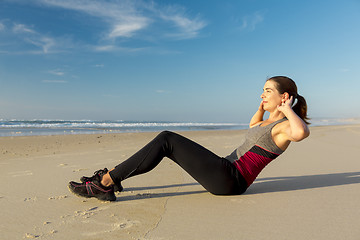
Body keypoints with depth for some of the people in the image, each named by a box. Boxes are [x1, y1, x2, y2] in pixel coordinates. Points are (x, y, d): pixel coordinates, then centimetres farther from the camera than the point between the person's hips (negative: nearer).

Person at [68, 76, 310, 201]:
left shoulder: (285, 126, -8)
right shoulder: (269, 121, 18)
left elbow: (302, 132, -34)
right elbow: (253, 126, 40)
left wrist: (287, 110, -15)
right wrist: (262, 105, 26)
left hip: (230, 180, -9)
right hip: (225, 170, 9)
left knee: (167, 141, -15)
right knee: (166, 137, 2)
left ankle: (105, 184, -11)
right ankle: (111, 177, 6)